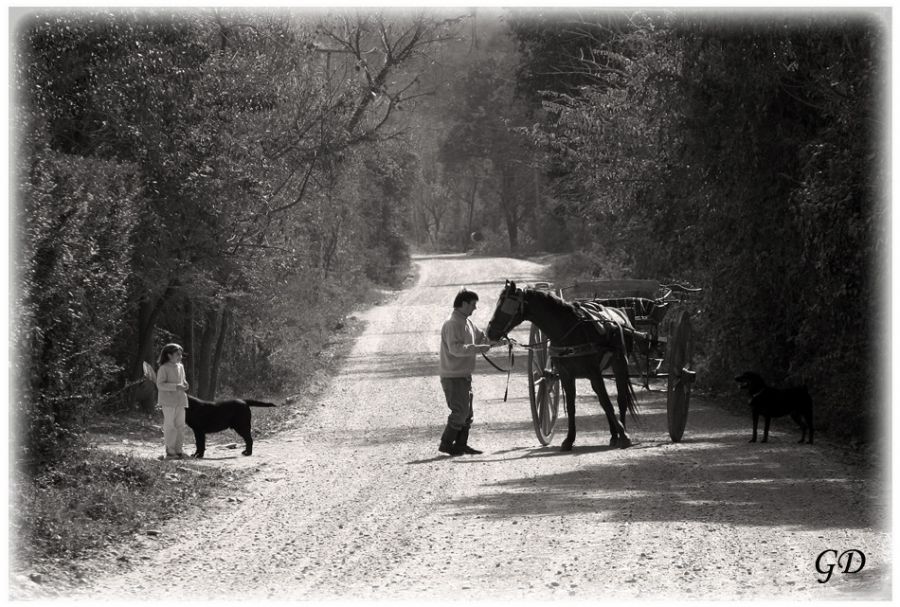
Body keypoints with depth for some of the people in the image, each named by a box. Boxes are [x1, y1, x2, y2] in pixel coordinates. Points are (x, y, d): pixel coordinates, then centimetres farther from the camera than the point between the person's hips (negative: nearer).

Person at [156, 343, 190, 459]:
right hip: (168, 400, -7)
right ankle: (170, 452, -2)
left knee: (180, 425, 7)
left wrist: (185, 385, 3)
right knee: (170, 425, -5)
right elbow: (160, 384, -16)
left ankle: (179, 450, 13)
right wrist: (176, 387, -23)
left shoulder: (180, 367, 13)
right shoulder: (164, 368, -9)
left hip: (180, 400, 7)